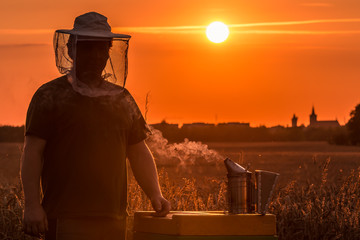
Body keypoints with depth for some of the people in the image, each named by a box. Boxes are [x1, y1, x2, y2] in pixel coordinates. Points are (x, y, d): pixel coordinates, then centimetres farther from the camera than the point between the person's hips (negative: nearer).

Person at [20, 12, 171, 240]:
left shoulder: (122, 99, 19)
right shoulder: (50, 96, 3)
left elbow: (139, 152, 21)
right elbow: (33, 152, -3)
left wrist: (155, 194, 8)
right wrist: (32, 204, -13)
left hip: (114, 220, 6)